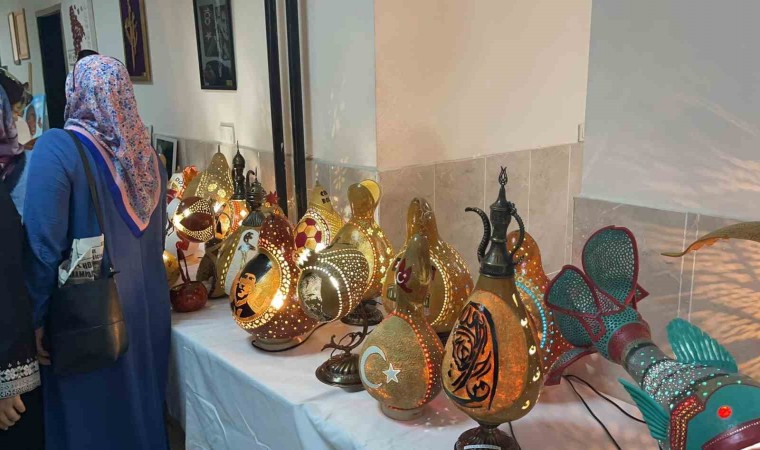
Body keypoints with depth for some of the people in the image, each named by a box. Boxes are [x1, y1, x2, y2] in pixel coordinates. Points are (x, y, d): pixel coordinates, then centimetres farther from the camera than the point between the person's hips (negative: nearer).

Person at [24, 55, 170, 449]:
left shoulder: (56, 148, -18)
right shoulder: (143, 149, 0)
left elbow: (44, 245, -19)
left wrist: (35, 318, -10)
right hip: (147, 305, 5)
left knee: (91, 411, 13)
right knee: (141, 396, 22)